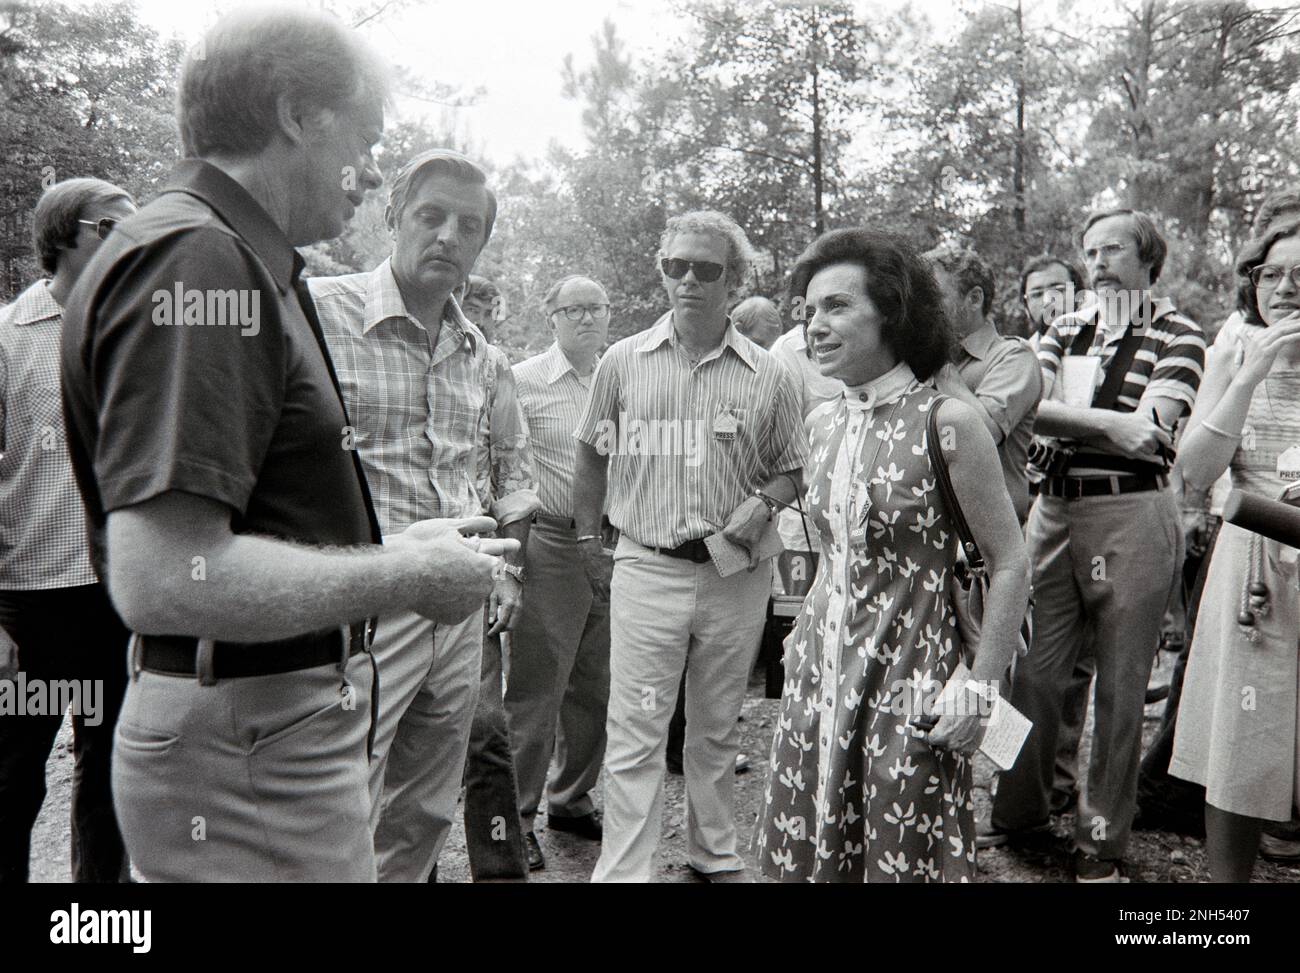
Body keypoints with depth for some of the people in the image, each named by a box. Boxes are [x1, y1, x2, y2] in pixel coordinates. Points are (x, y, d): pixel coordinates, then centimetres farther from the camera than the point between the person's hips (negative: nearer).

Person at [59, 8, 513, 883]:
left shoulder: (240, 262, 13)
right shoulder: (198, 260, -19)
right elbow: (163, 580, -28)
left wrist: (390, 552, 11)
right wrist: (404, 578, -18)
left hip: (287, 727, 10)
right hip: (248, 753, -10)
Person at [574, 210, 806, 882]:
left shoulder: (766, 377, 2)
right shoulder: (623, 361, 2)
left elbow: (789, 469, 10)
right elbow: (591, 454, 11)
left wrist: (763, 505, -10)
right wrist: (588, 537, 7)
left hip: (737, 574, 1)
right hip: (647, 569, -1)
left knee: (717, 727, 16)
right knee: (636, 733, -1)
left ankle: (715, 854, 33)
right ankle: (622, 871, 10)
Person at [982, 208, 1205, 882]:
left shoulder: (1176, 335, -1)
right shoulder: (1065, 330, 13)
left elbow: (1148, 433, -14)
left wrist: (1061, 419, -13)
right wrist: (1106, 423, -15)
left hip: (1133, 517, -4)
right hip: (1056, 510, 4)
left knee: (1120, 687, 5)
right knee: (1029, 669, 7)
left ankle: (1103, 838, 21)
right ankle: (1020, 808, 26)